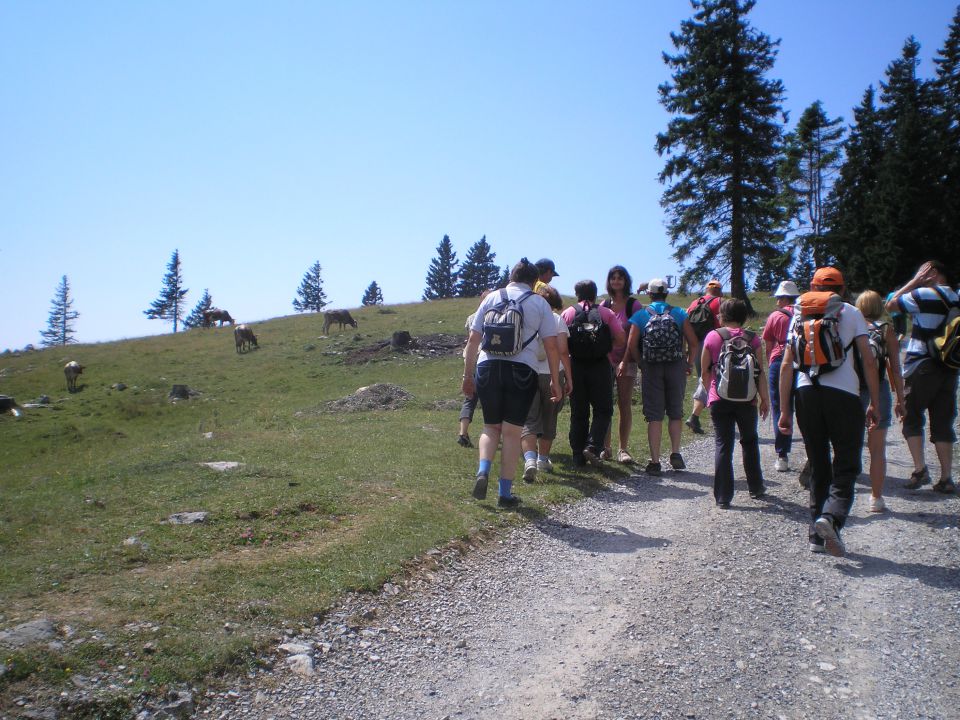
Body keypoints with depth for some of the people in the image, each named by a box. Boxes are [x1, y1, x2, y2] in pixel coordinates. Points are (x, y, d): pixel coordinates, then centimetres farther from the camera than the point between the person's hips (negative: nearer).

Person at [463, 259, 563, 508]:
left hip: (488, 366, 2)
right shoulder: (539, 303, 7)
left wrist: (468, 375, 14)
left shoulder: (491, 298, 11)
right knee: (511, 432, 6)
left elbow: (473, 340, 8)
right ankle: (505, 493, 9)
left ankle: (483, 471, -5)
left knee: (491, 427, 18)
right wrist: (555, 381, 10)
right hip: (522, 370, -2)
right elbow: (551, 346, 3)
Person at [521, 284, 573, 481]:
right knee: (549, 419, 16)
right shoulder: (556, 319, -1)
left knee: (529, 420, 0)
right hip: (552, 374, 0)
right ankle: (543, 459, 29)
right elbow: (562, 351, -8)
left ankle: (530, 459, -22)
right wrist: (569, 377, -2)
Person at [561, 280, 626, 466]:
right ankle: (593, 446, -9)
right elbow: (621, 340, -3)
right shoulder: (606, 313, 2)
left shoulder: (567, 313, 3)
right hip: (601, 365, -1)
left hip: (576, 366, 2)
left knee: (578, 413, 9)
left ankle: (578, 456, 11)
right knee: (603, 410, 8)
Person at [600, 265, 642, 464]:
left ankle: (623, 448, 7)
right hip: (606, 359, 3)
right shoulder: (604, 305, 9)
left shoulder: (633, 304, -1)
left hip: (626, 360, -3)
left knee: (625, 404, 0)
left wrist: (627, 360, -13)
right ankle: (606, 447, 13)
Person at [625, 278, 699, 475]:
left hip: (651, 368, -1)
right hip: (676, 367, 1)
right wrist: (689, 363, 13)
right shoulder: (679, 313, 5)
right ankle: (675, 453, 7)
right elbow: (693, 343, -1)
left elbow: (631, 344, -6)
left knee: (654, 416, 3)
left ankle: (655, 461, 3)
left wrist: (641, 363, 7)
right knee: (675, 413, 15)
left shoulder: (640, 315, 2)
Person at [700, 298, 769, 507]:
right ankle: (756, 488, 31)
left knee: (723, 445, 2)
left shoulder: (713, 337, -3)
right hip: (746, 400, 1)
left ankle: (723, 497, 1)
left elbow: (705, 373, 0)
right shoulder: (752, 338, -1)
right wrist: (765, 399, 7)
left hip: (720, 401, -1)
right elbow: (760, 373, -2)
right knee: (749, 442, 19)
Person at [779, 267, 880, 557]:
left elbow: (786, 365, 8)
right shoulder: (851, 313, 7)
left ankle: (817, 536, 15)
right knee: (846, 465, 6)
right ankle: (831, 517, -19)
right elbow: (868, 361, 0)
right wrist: (874, 403, 6)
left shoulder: (799, 315, 14)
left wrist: (784, 410, 10)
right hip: (843, 393, -3)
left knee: (818, 466, 14)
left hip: (806, 393, 3)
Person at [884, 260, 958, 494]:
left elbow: (890, 305, 0)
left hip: (921, 367, -6)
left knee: (912, 417, 6)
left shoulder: (926, 295, -10)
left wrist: (913, 282, 4)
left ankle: (920, 469, -4)